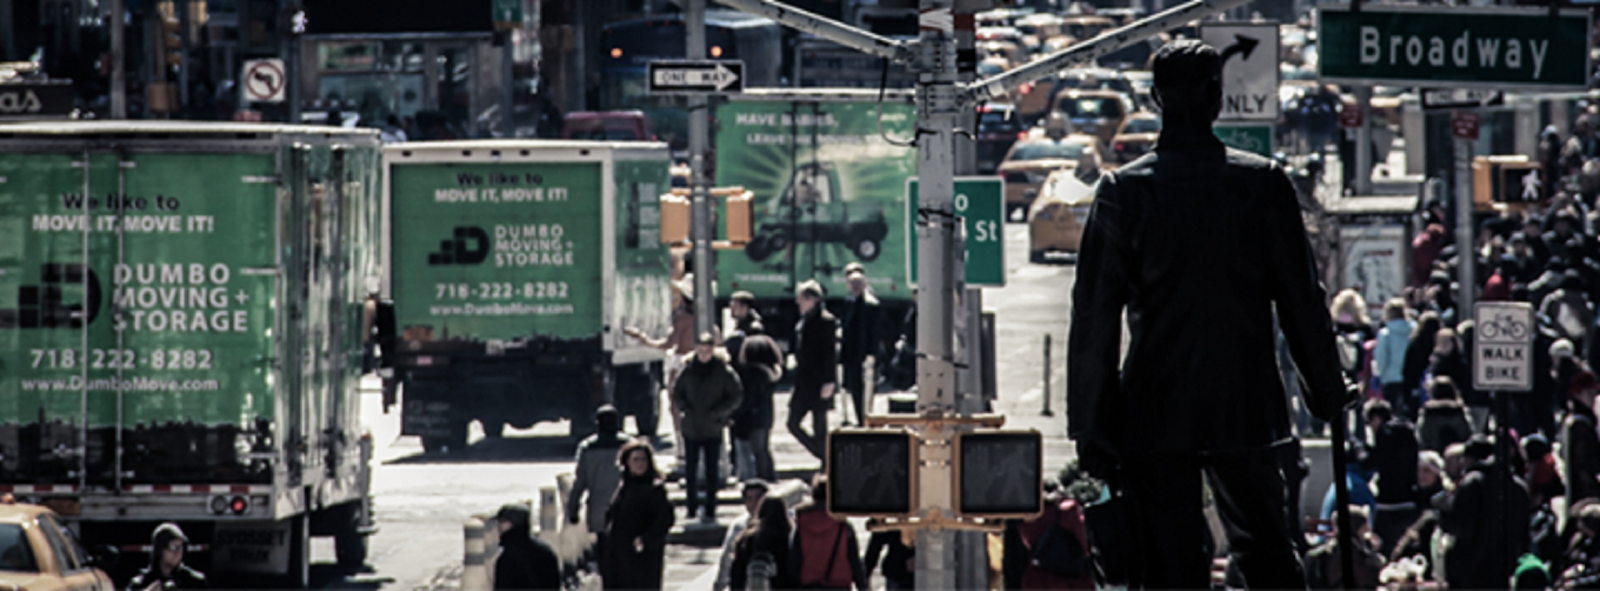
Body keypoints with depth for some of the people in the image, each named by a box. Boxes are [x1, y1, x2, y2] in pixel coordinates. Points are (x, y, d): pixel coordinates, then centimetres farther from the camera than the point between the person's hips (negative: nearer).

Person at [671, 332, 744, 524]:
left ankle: (710, 510, 9)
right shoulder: (688, 370, 0)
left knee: (712, 471, 2)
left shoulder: (724, 371, -6)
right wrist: (684, 409, -7)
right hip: (691, 428, 2)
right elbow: (676, 393, 11)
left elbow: (736, 397, -1)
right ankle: (691, 509, 18)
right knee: (690, 470, 8)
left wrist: (717, 413, -11)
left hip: (713, 428, -2)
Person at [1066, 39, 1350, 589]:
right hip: (1246, 408, 2)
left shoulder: (1124, 189, -7)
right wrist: (1327, 391, 14)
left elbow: (1094, 313, -7)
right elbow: (1302, 300, 2)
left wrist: (1090, 422, -2)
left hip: (1155, 414, -2)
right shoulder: (1263, 182, -3)